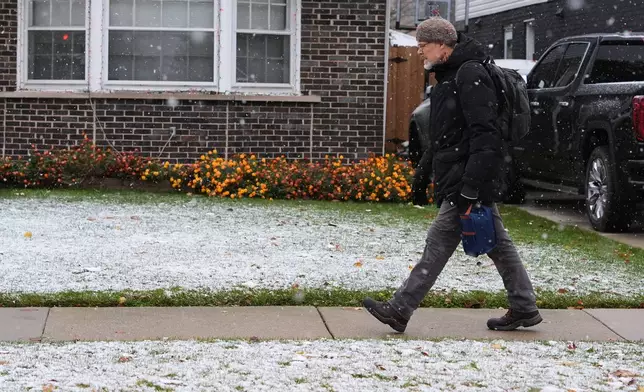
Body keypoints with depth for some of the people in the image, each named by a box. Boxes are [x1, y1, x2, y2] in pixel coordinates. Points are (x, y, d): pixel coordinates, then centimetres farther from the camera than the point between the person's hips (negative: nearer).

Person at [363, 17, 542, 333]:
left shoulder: (470, 75, -15)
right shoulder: (448, 76, 17)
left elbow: (484, 135, -22)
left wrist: (469, 189, -26)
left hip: (466, 178, -10)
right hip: (453, 176, 10)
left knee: (438, 244, -7)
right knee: (497, 244, 12)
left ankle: (400, 310, -4)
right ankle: (524, 309, 18)